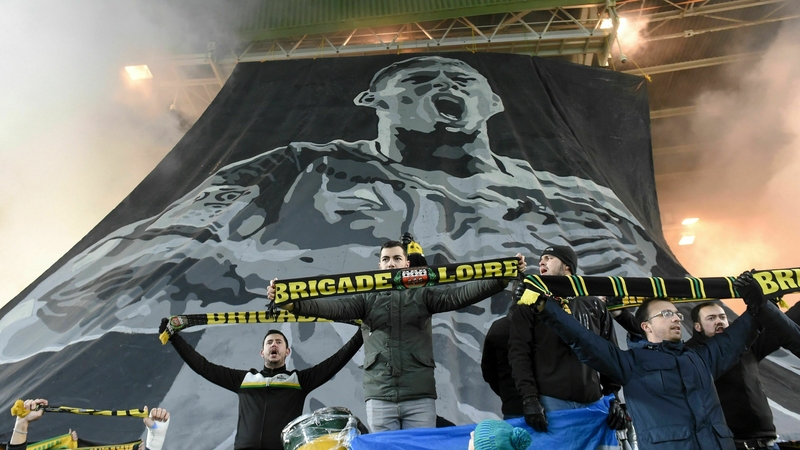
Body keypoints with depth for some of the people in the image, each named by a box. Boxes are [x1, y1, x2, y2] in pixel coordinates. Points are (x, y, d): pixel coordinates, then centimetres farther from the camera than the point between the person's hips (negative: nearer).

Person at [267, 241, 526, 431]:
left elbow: (459, 295, -4)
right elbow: (336, 307, -5)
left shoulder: (423, 295, 8)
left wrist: (504, 278, -17)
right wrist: (292, 304, -21)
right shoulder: (367, 300, 9)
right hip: (379, 397, 1)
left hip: (420, 397, 0)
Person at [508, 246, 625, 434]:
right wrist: (529, 398, -15)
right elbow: (519, 352, -4)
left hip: (593, 403, 3)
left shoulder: (595, 306, 15)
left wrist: (613, 397, 4)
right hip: (550, 402, -3)